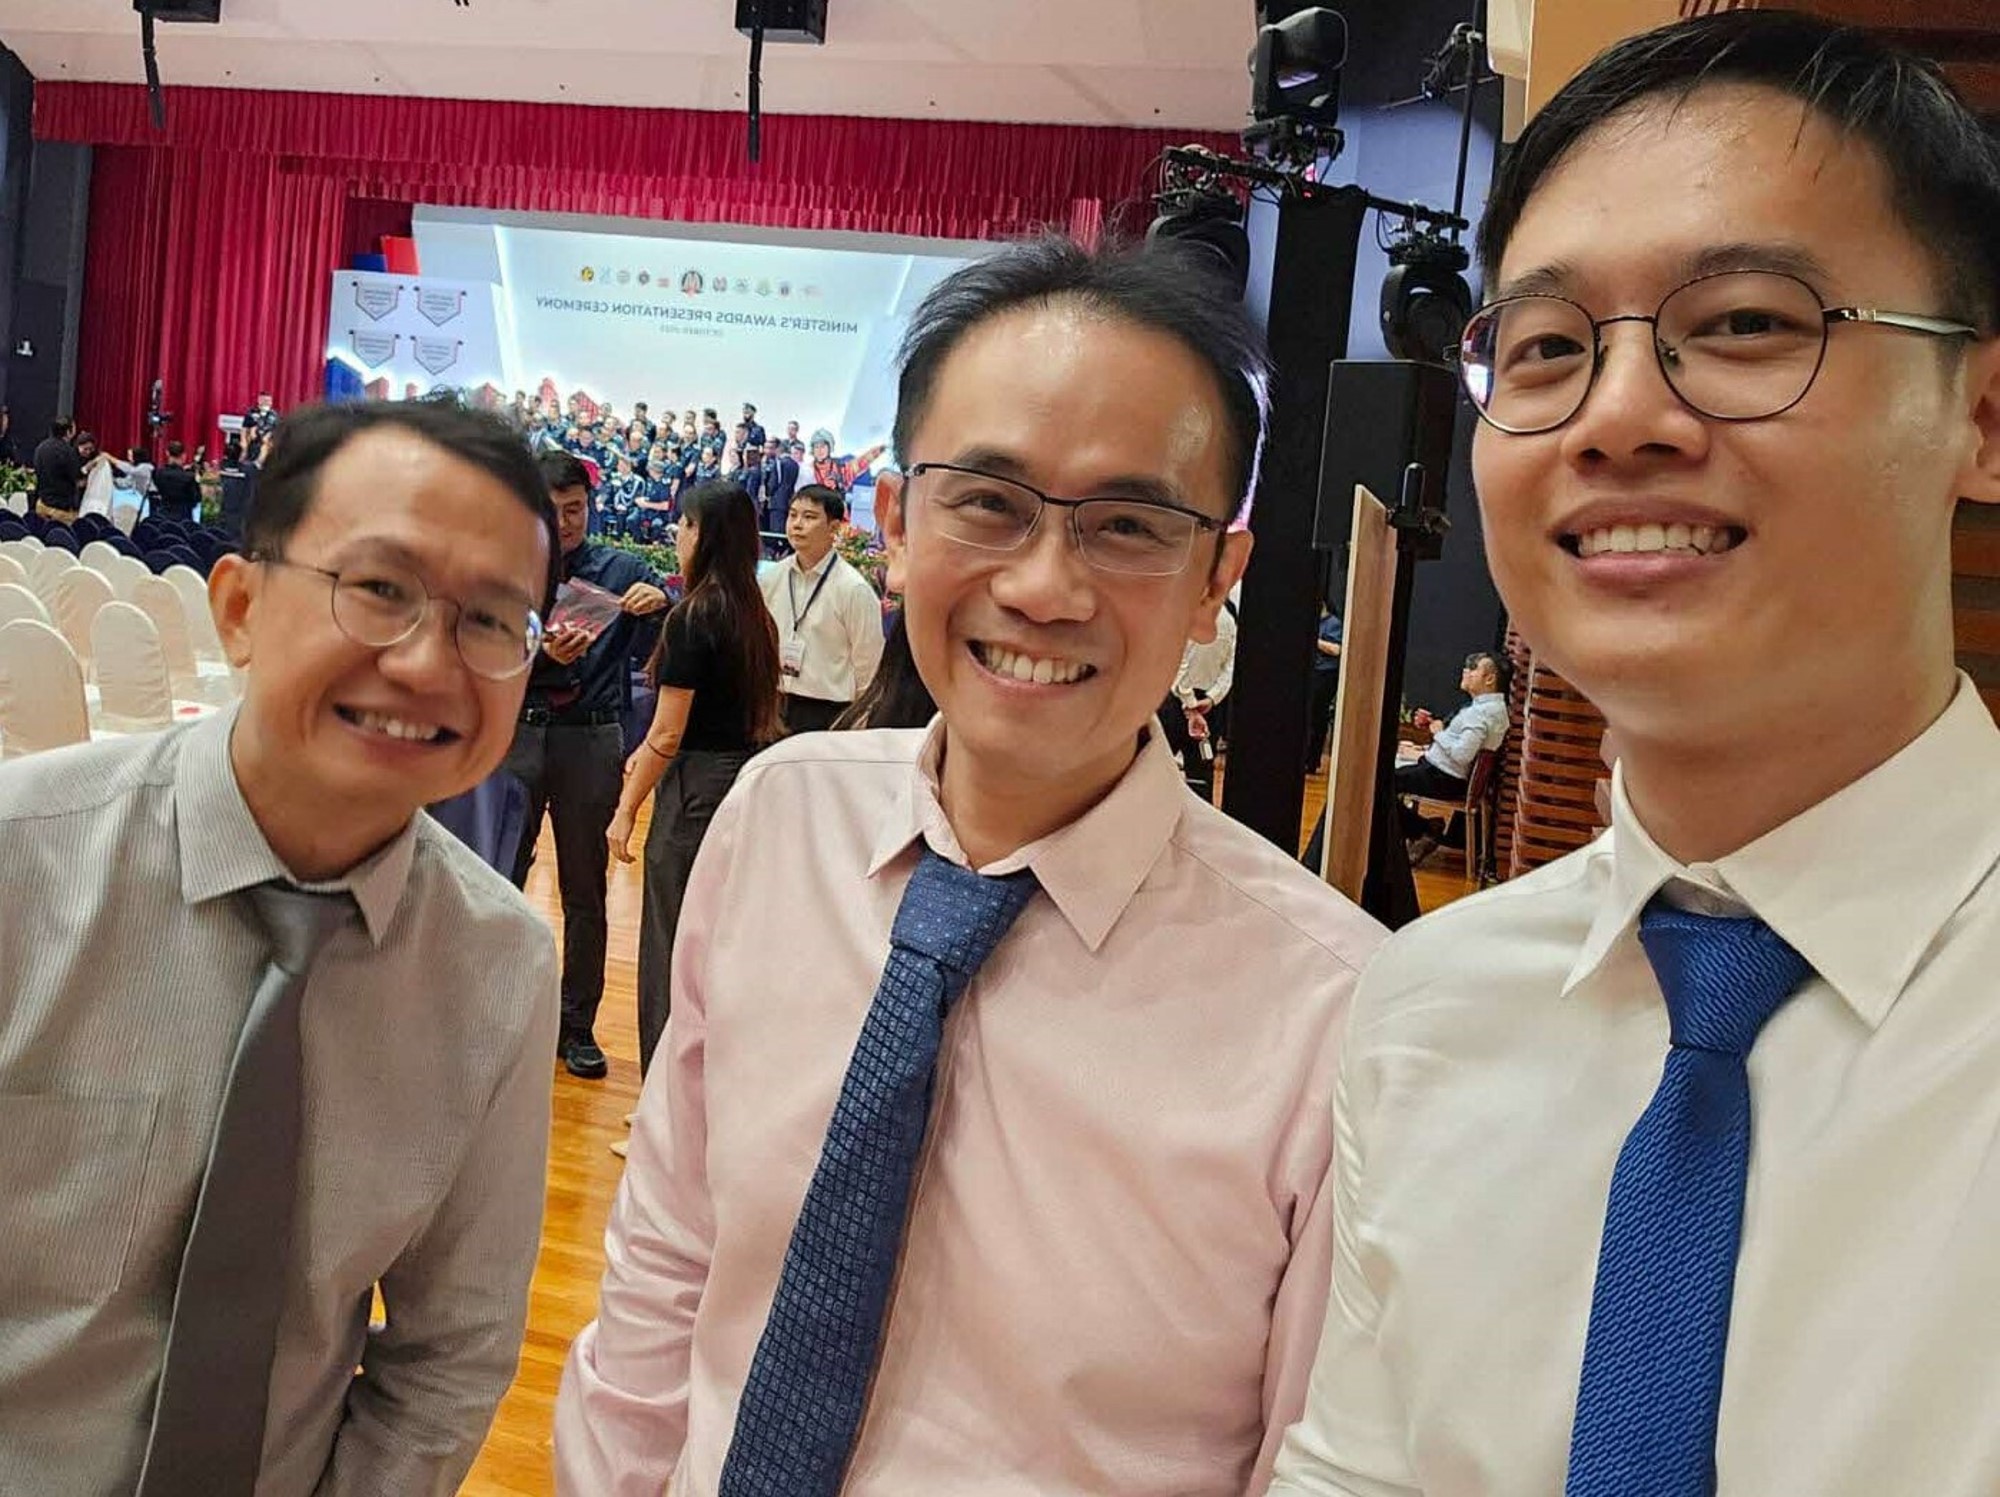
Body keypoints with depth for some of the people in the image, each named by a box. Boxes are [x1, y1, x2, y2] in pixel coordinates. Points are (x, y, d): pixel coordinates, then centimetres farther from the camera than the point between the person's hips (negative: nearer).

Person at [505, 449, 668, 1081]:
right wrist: (543, 655, -24)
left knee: (585, 890, 8)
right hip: (517, 735, 0)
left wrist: (661, 602, -25)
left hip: (591, 741, 0)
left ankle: (577, 1026, 20)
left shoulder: (621, 570, 5)